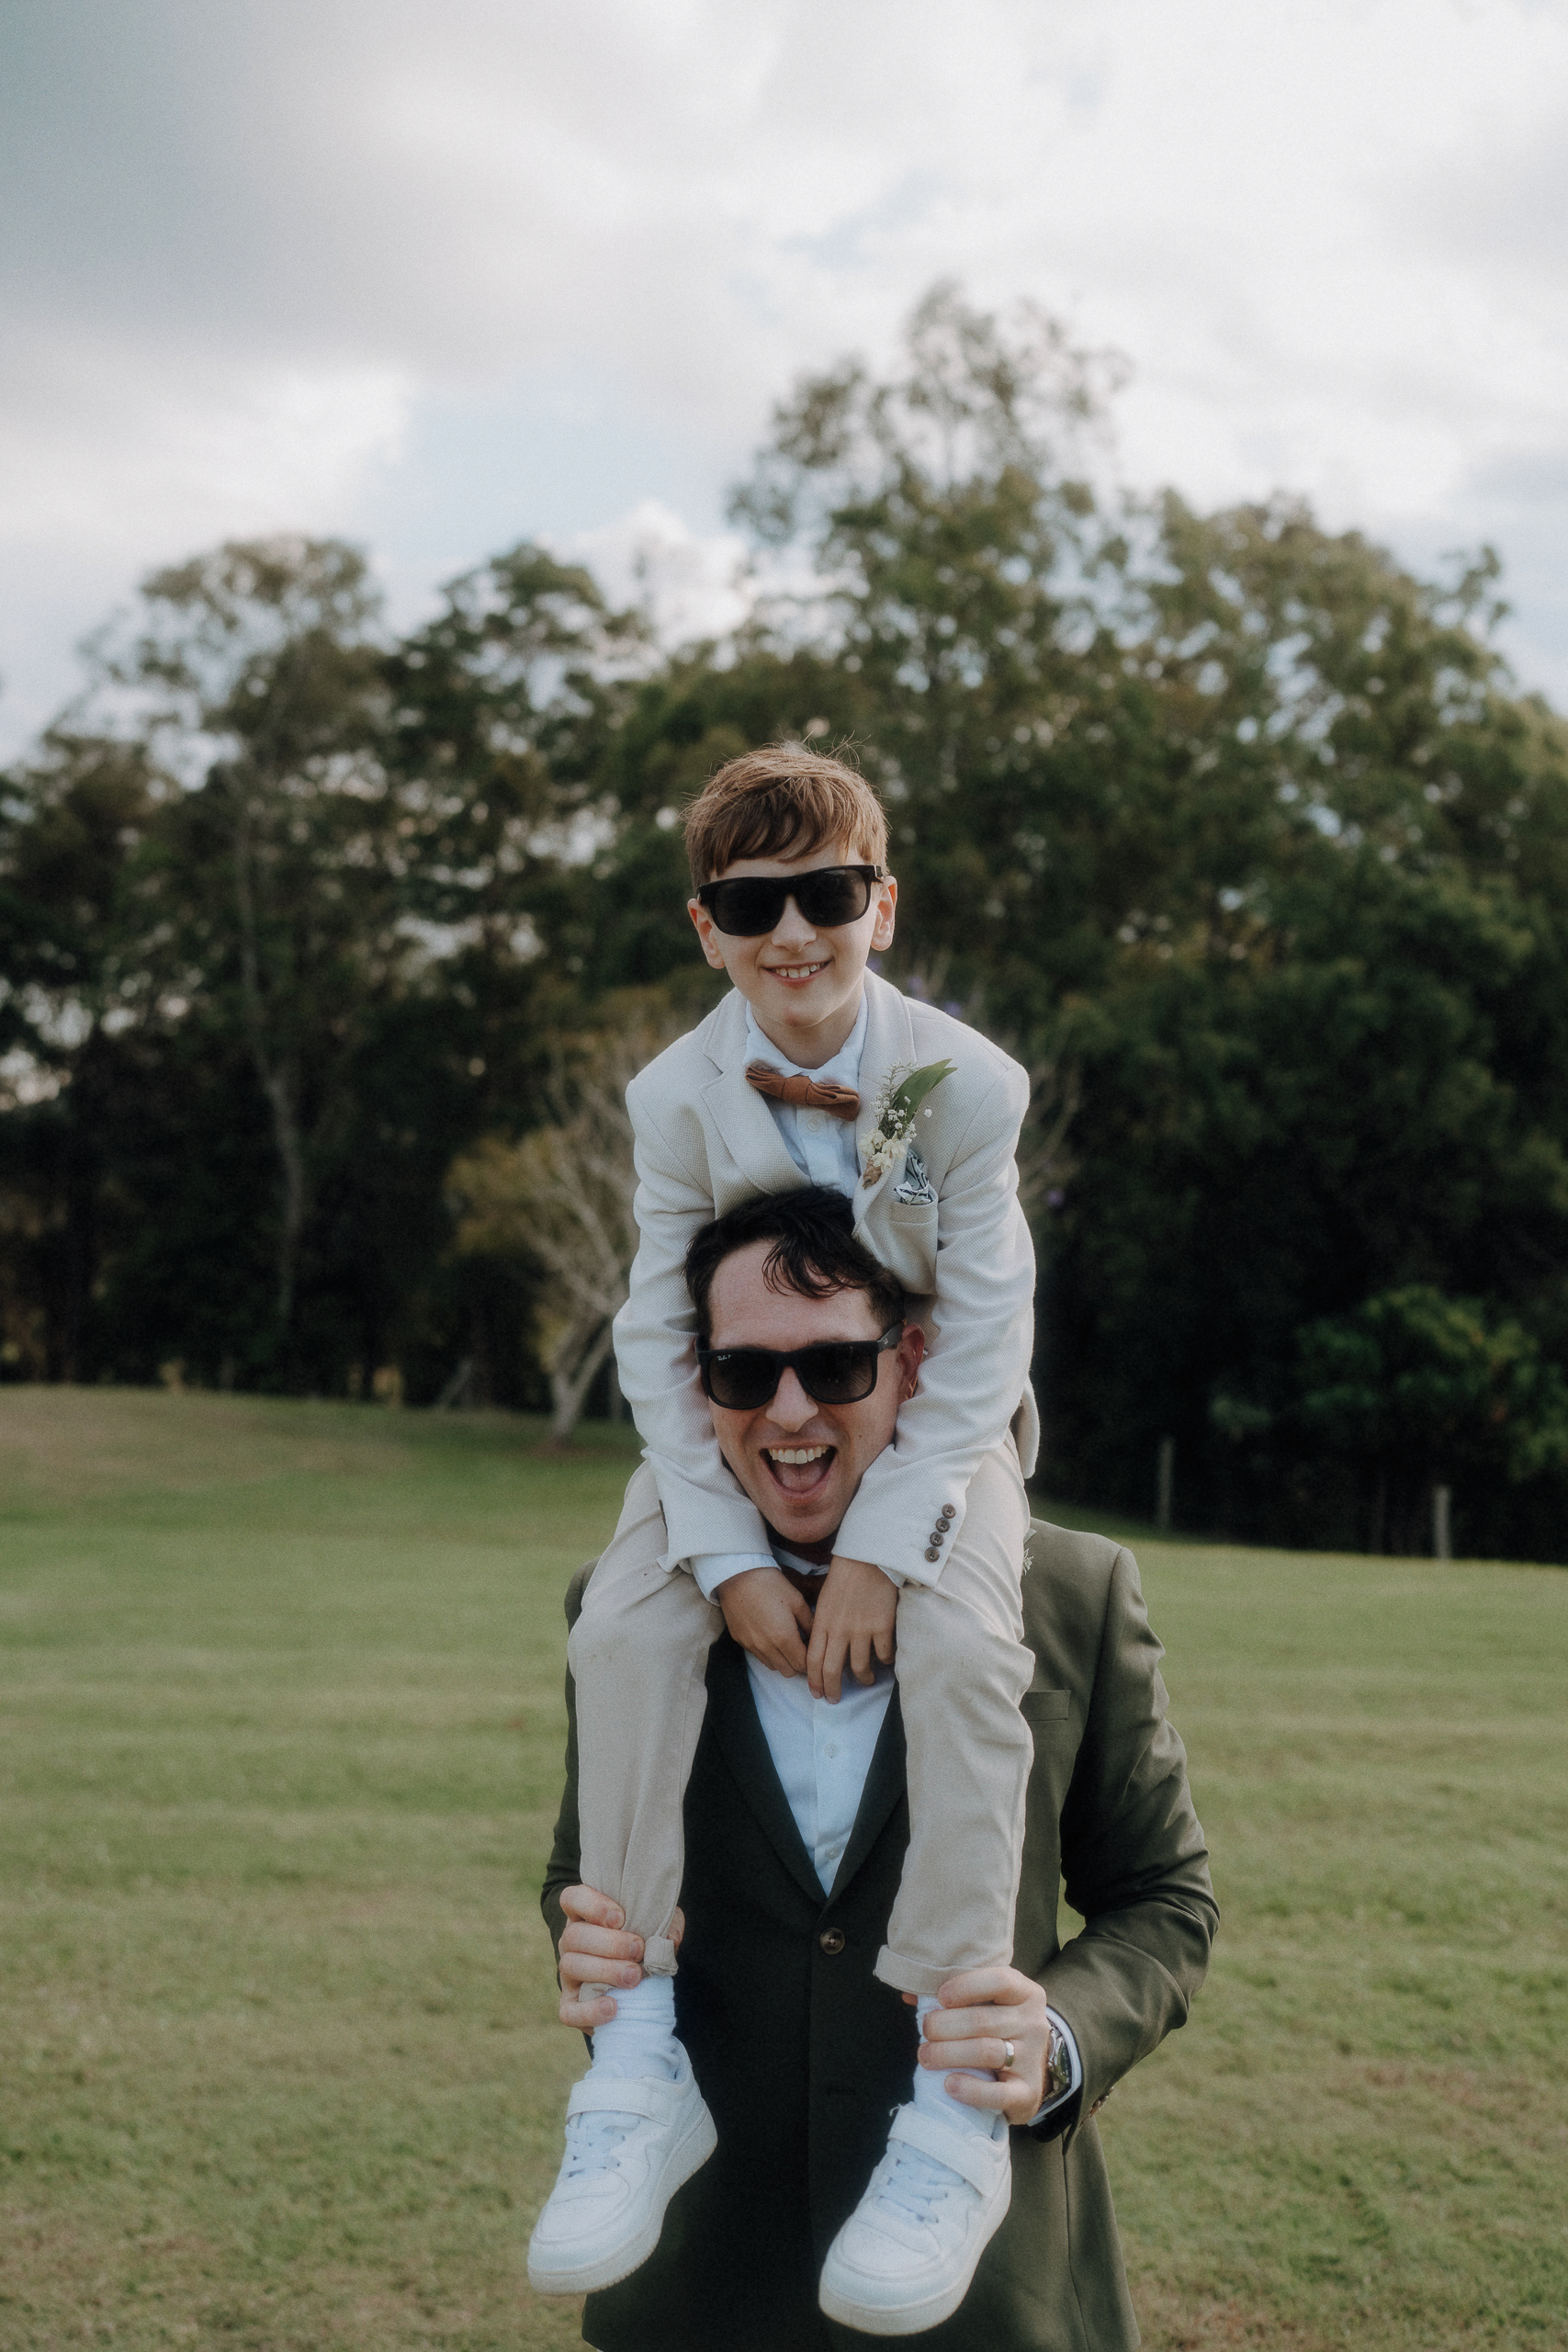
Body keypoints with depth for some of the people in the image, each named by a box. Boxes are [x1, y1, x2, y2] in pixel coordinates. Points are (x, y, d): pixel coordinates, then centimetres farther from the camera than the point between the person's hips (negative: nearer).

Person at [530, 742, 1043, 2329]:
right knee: (624, 1624, -24)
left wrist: (878, 1546, -25)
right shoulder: (678, 1095, -12)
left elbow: (982, 1337, -17)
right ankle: (643, 2049, -16)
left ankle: (952, 2088, -21)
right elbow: (659, 1340, -10)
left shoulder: (966, 1081, -17)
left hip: (932, 1418, -2)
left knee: (959, 1646, -30)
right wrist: (731, 1556, -21)